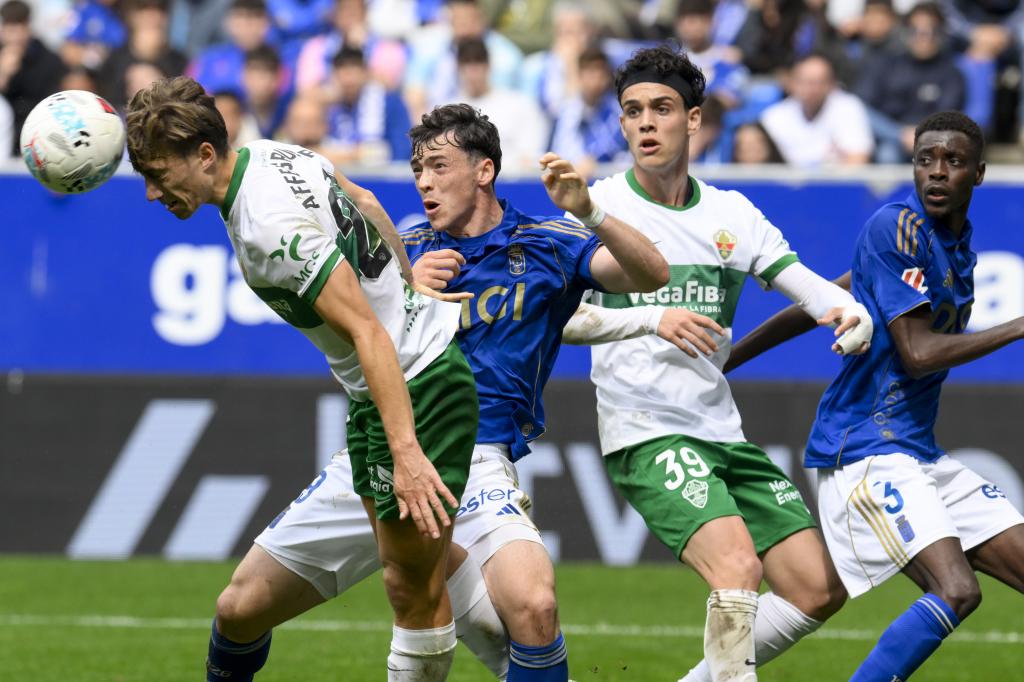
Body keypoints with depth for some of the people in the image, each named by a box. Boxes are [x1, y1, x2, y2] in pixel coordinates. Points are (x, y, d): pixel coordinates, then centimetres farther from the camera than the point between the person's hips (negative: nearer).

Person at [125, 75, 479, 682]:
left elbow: (368, 334, -29)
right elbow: (366, 204, 20)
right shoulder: (272, 153, 2)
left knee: (413, 588, -3)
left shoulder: (269, 229, -27)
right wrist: (409, 282, 36)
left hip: (414, 386, -10)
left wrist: (406, 451, -33)